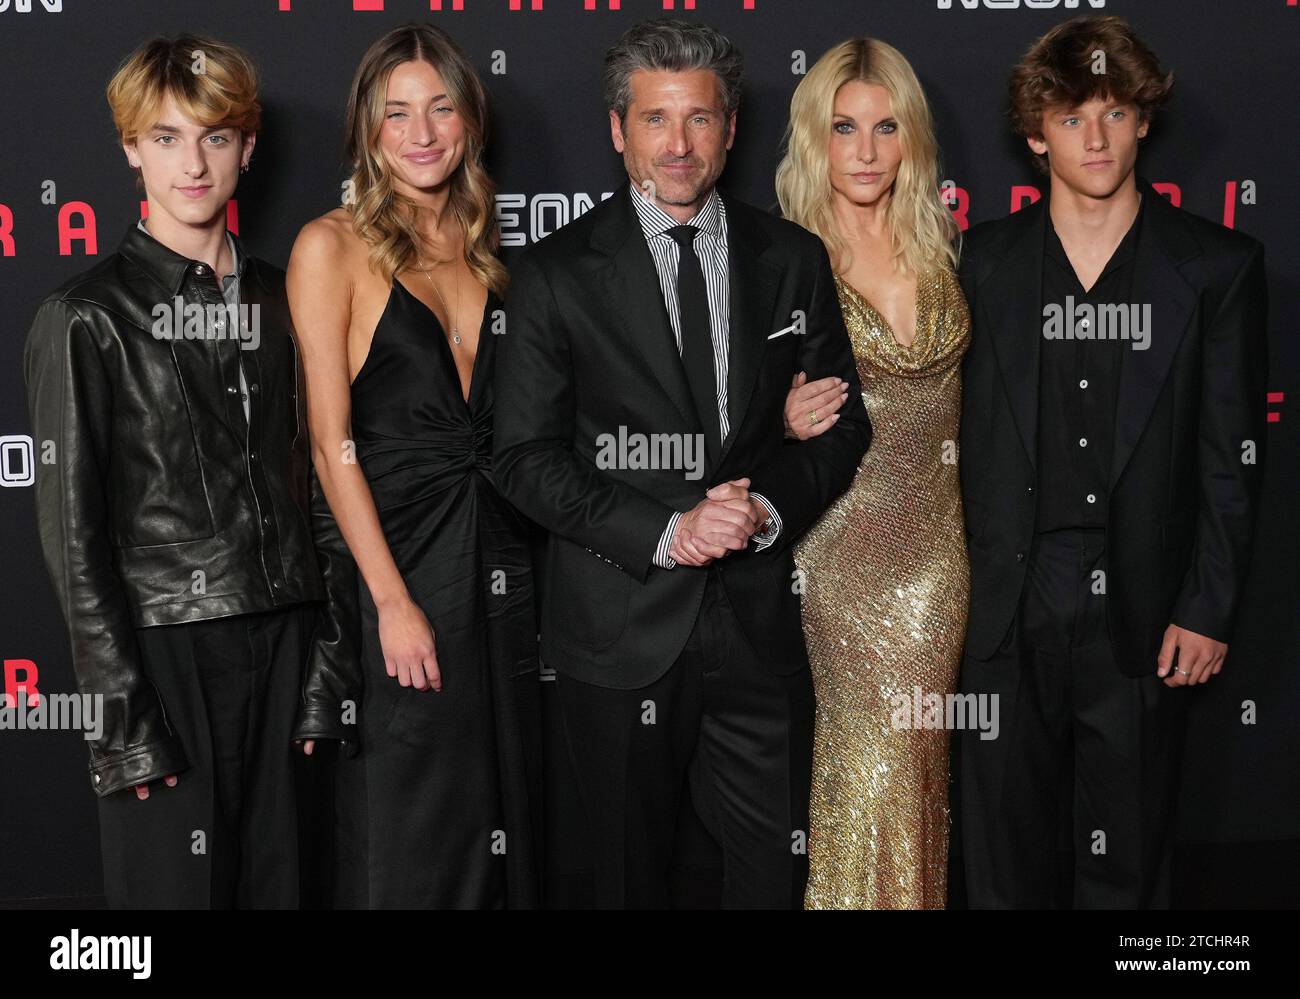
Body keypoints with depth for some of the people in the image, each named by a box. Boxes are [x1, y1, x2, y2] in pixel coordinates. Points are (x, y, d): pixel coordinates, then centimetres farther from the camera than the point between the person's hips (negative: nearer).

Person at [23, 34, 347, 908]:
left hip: (278, 638, 5)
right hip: (165, 647, -4)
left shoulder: (273, 299, 10)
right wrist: (118, 702, -11)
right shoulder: (89, 318, -5)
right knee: (177, 881, 2)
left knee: (274, 877, 11)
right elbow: (71, 520, -6)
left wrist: (319, 653, 9)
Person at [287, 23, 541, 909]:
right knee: (406, 825, 5)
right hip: (398, 554, -5)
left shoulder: (484, 247, 11)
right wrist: (393, 601, -15)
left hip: (503, 561, 5)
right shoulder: (333, 246, -5)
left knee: (502, 809, 13)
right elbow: (332, 441, -10)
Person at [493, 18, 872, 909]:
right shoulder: (558, 274, -4)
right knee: (632, 872, 15)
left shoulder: (793, 260, 5)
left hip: (757, 623, 2)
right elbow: (527, 458, -6)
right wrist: (663, 532, -16)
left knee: (777, 866, 9)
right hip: (620, 626, -1)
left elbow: (842, 422, 8)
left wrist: (771, 507, -11)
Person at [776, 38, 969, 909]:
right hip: (847, 535, -4)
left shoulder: (941, 241, 4)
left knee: (922, 742, 12)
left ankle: (918, 891, 29)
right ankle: (863, 895, 22)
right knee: (870, 747, 3)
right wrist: (790, 419, -23)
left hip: (939, 534, 4)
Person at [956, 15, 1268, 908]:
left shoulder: (1218, 266, 1)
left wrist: (1209, 609, -5)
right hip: (1010, 605, 1)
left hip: (1143, 613, -1)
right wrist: (958, 589, 1)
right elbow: (968, 438, 5)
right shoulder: (988, 262, 6)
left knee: (1127, 858, 8)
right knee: (1009, 844, 10)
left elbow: (1232, 456, 0)